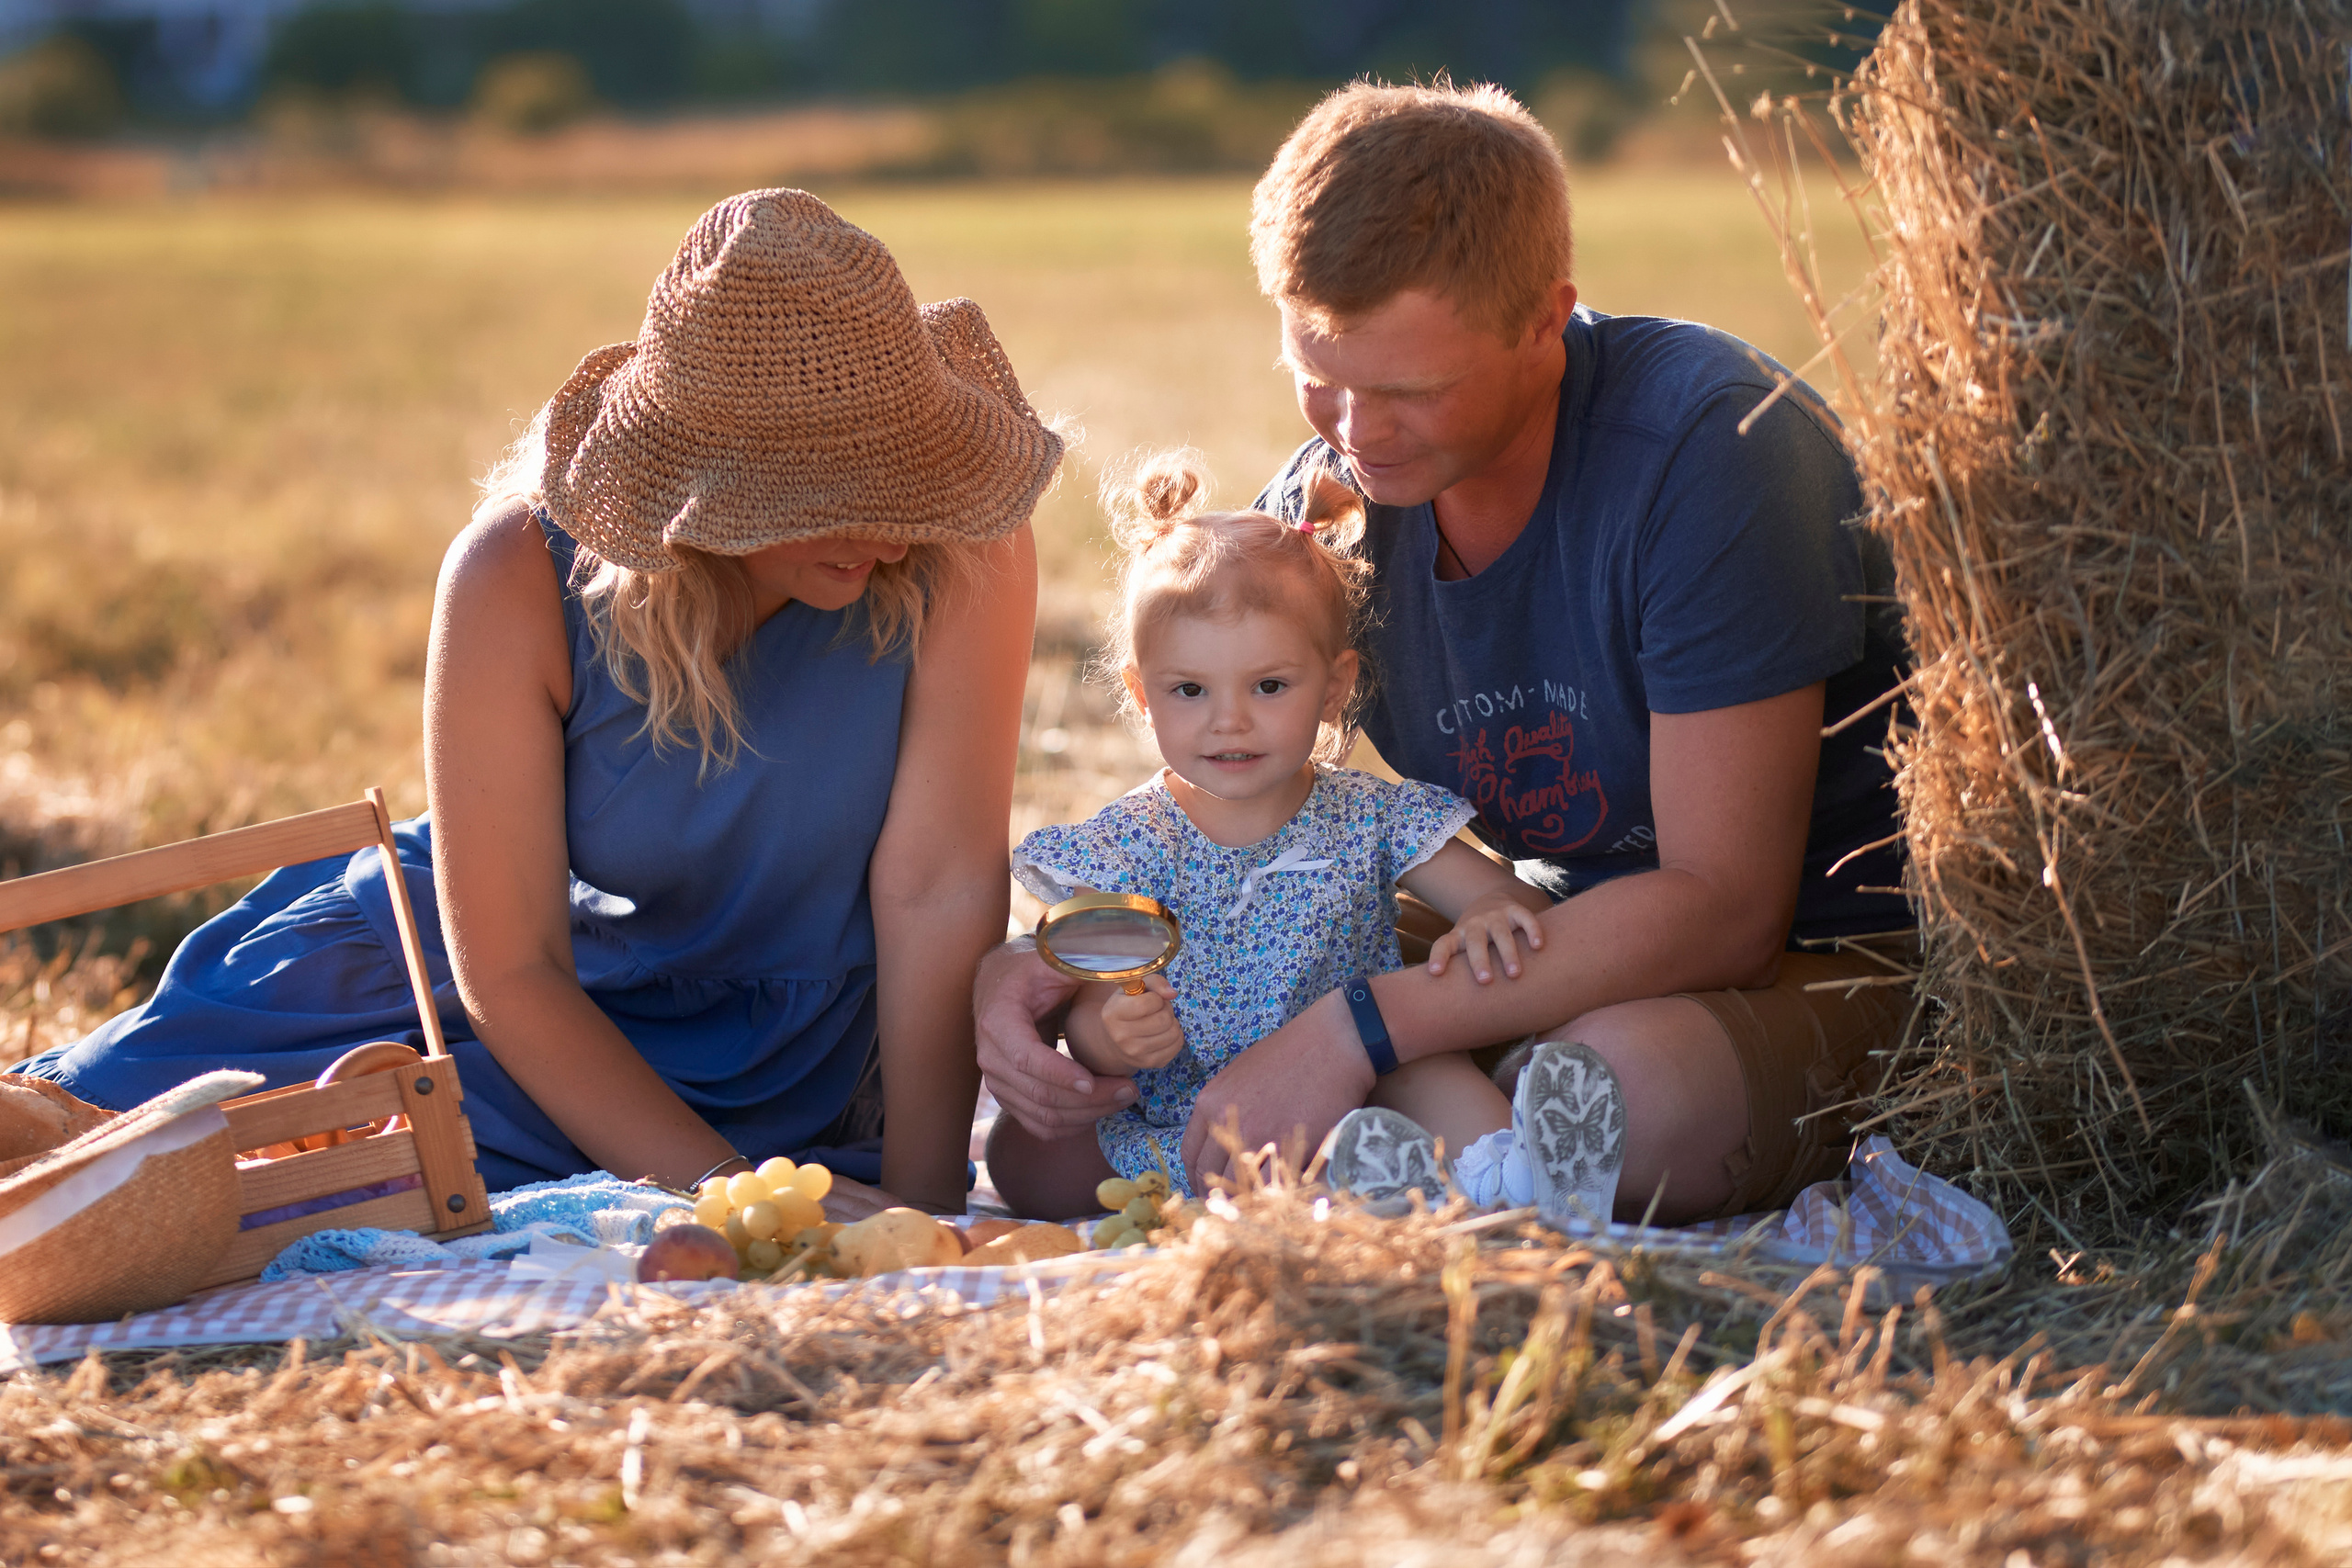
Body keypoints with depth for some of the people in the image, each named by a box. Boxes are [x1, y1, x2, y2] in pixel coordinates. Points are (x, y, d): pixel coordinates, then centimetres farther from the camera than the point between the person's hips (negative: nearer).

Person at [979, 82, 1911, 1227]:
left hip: (1829, 965, -6)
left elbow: (1725, 908, -26)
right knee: (1054, 1091, -5)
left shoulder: (1708, 449, -23)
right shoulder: (1331, 500, -1)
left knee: (1631, 1083, -42)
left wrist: (1361, 1027, -32)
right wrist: (1031, 958, -17)